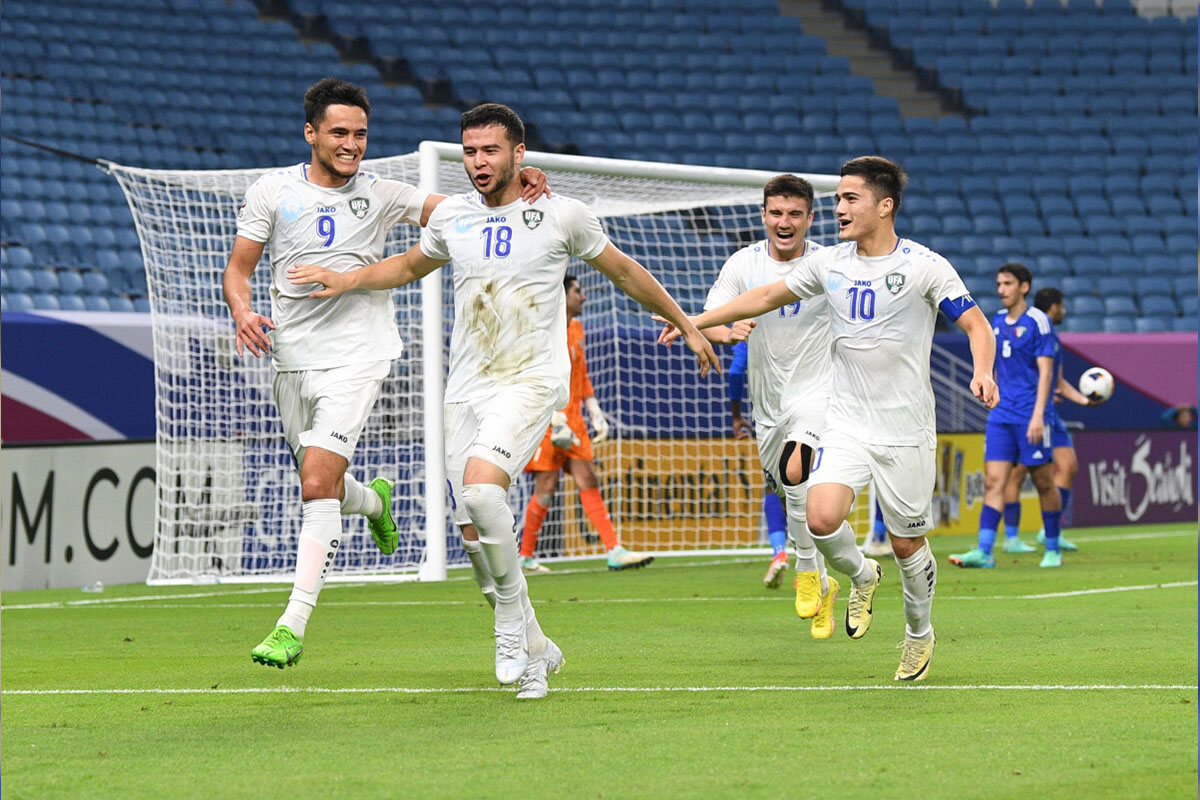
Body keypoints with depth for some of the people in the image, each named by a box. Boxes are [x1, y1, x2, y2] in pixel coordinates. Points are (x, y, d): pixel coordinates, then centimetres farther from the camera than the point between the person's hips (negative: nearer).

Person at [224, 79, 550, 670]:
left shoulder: (378, 195, 3)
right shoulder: (273, 191, 3)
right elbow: (238, 268, 6)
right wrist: (243, 312, -15)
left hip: (355, 359, -3)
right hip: (291, 359, 3)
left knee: (318, 484, -17)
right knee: (319, 487, 13)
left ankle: (293, 625, -17)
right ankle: (373, 501, 51)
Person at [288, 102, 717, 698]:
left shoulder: (561, 214, -2)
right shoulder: (451, 216, 8)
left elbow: (624, 273, 12)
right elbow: (410, 266, 28)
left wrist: (686, 326, 18)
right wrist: (347, 278, 14)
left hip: (532, 381, -5)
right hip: (466, 389, 5)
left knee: (481, 487, -29)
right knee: (472, 533, -1)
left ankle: (512, 614, -10)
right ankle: (534, 649, 16)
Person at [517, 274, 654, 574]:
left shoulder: (576, 329, 16)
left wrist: (596, 414, 15)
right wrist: (557, 421, -21)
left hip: (572, 421, 8)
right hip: (547, 422, -8)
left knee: (588, 482, 0)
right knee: (546, 487, -5)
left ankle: (614, 551, -7)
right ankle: (525, 557, 6)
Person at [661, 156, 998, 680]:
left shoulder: (924, 266, -8)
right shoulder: (829, 264, 4)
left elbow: (976, 324, -7)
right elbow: (767, 297, 16)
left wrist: (982, 371, -27)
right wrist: (695, 322, 16)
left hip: (906, 431, -3)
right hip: (846, 424, 3)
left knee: (907, 545, 3)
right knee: (822, 519, -19)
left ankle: (919, 633, 30)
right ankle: (861, 576, 14)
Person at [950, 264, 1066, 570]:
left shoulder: (1037, 321, -7)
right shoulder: (997, 321, 12)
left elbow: (1045, 371, -12)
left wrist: (1038, 415, -19)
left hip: (1030, 416, -6)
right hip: (1001, 416, 6)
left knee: (1044, 483, 4)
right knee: (993, 481, -5)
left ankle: (1053, 550, 16)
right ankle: (984, 552, -13)